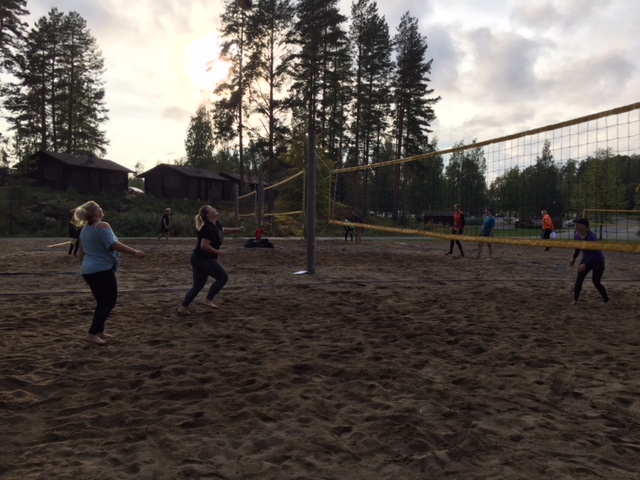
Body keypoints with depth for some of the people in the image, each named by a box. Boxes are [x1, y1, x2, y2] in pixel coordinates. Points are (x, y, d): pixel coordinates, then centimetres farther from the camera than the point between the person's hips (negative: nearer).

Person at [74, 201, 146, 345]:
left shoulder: (85, 229, 14)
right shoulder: (102, 226, -14)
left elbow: (81, 253, 21)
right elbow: (113, 245, -27)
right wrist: (134, 252, -28)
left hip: (88, 271, 9)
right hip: (102, 270, -9)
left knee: (102, 302, 19)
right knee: (110, 302, -3)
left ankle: (99, 331, 25)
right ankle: (92, 334, -7)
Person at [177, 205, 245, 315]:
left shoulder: (216, 225, 10)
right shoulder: (209, 228, -21)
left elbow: (223, 230, 31)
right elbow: (204, 246, -27)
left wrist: (237, 230, 21)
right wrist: (218, 252, -18)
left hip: (199, 259, 10)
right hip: (203, 259, -10)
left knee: (198, 285, 13)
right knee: (223, 277, -2)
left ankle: (183, 308, 13)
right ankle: (208, 300, 2)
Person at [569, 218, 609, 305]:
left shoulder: (591, 237, -30)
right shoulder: (577, 236, -9)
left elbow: (595, 253, -30)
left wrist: (585, 264, -35)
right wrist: (574, 258, 15)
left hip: (598, 261, -6)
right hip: (586, 259, 6)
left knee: (596, 281, -4)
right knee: (579, 279, -2)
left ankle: (606, 300, 16)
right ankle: (575, 299, 5)